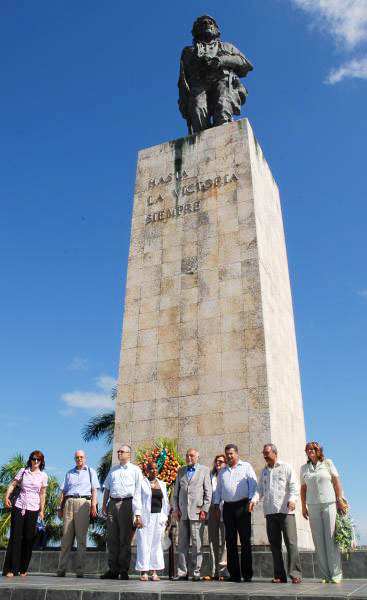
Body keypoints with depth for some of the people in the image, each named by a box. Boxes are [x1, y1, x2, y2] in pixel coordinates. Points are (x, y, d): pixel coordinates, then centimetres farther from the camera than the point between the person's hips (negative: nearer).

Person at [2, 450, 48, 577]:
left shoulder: (43, 476, 5)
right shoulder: (23, 471, 5)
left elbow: (42, 494, 8)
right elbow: (12, 484, 1)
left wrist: (42, 510, 7)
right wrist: (7, 497, -15)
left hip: (33, 509, 0)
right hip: (19, 507, 0)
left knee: (28, 538, 2)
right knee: (15, 537, -2)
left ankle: (23, 569, 14)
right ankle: (10, 568, 5)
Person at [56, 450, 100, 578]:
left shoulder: (91, 472, 16)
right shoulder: (69, 473, 23)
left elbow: (94, 490, 6)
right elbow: (63, 491, 18)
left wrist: (94, 505, -6)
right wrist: (60, 507, 8)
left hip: (83, 503, -2)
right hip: (69, 502, 2)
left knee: (81, 538, -3)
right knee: (66, 537, 0)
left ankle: (80, 570, -1)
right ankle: (61, 569, 3)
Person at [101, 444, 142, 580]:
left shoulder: (135, 470, 5)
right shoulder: (113, 470, 21)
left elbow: (138, 491, -2)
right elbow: (107, 488, 21)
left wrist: (137, 512, -9)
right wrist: (104, 504, 7)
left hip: (126, 504, -4)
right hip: (112, 503, 5)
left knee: (125, 538, -1)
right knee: (112, 538, 5)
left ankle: (124, 570, 7)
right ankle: (113, 570, 13)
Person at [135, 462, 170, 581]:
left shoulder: (162, 484, 14)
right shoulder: (142, 482, 1)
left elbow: (166, 501, 18)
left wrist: (165, 517, 9)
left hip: (158, 517, 4)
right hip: (146, 517, -4)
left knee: (156, 543, 5)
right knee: (144, 543, -3)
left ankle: (155, 571, 12)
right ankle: (144, 571, 5)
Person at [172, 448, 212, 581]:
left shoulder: (204, 470, 6)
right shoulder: (181, 471, 15)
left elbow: (208, 492, 1)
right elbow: (176, 491, 15)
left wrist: (204, 510, -6)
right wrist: (175, 509, 6)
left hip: (197, 512, -3)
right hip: (182, 512, 3)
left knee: (197, 544, -1)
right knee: (182, 543, 5)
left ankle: (196, 572, 7)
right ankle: (182, 572, 12)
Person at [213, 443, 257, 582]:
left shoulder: (246, 467, 7)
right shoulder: (222, 471, 19)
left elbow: (253, 484, 0)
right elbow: (218, 489, 20)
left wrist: (251, 500, -11)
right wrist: (217, 505, 12)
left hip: (242, 506, -4)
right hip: (228, 507, 4)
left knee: (245, 540, -4)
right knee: (230, 541, 4)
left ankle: (247, 574, 2)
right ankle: (234, 573, 10)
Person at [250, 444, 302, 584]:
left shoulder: (286, 467, 5)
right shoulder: (264, 471, 20)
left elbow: (294, 485, -4)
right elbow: (260, 489, 15)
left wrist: (292, 499, -21)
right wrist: (254, 499, -4)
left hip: (285, 511, -5)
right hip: (270, 512, 5)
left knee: (291, 542, -8)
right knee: (274, 544, 5)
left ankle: (295, 574, -4)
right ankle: (279, 575, 11)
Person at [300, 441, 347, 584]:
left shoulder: (327, 463, 5)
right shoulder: (304, 468, 11)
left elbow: (337, 481, 2)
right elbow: (303, 488, 12)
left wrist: (340, 500, -6)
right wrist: (303, 507, 8)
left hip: (330, 504, -2)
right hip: (313, 506, 2)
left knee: (331, 538, -4)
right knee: (319, 541, 1)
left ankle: (336, 574, 3)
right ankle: (325, 575, 7)